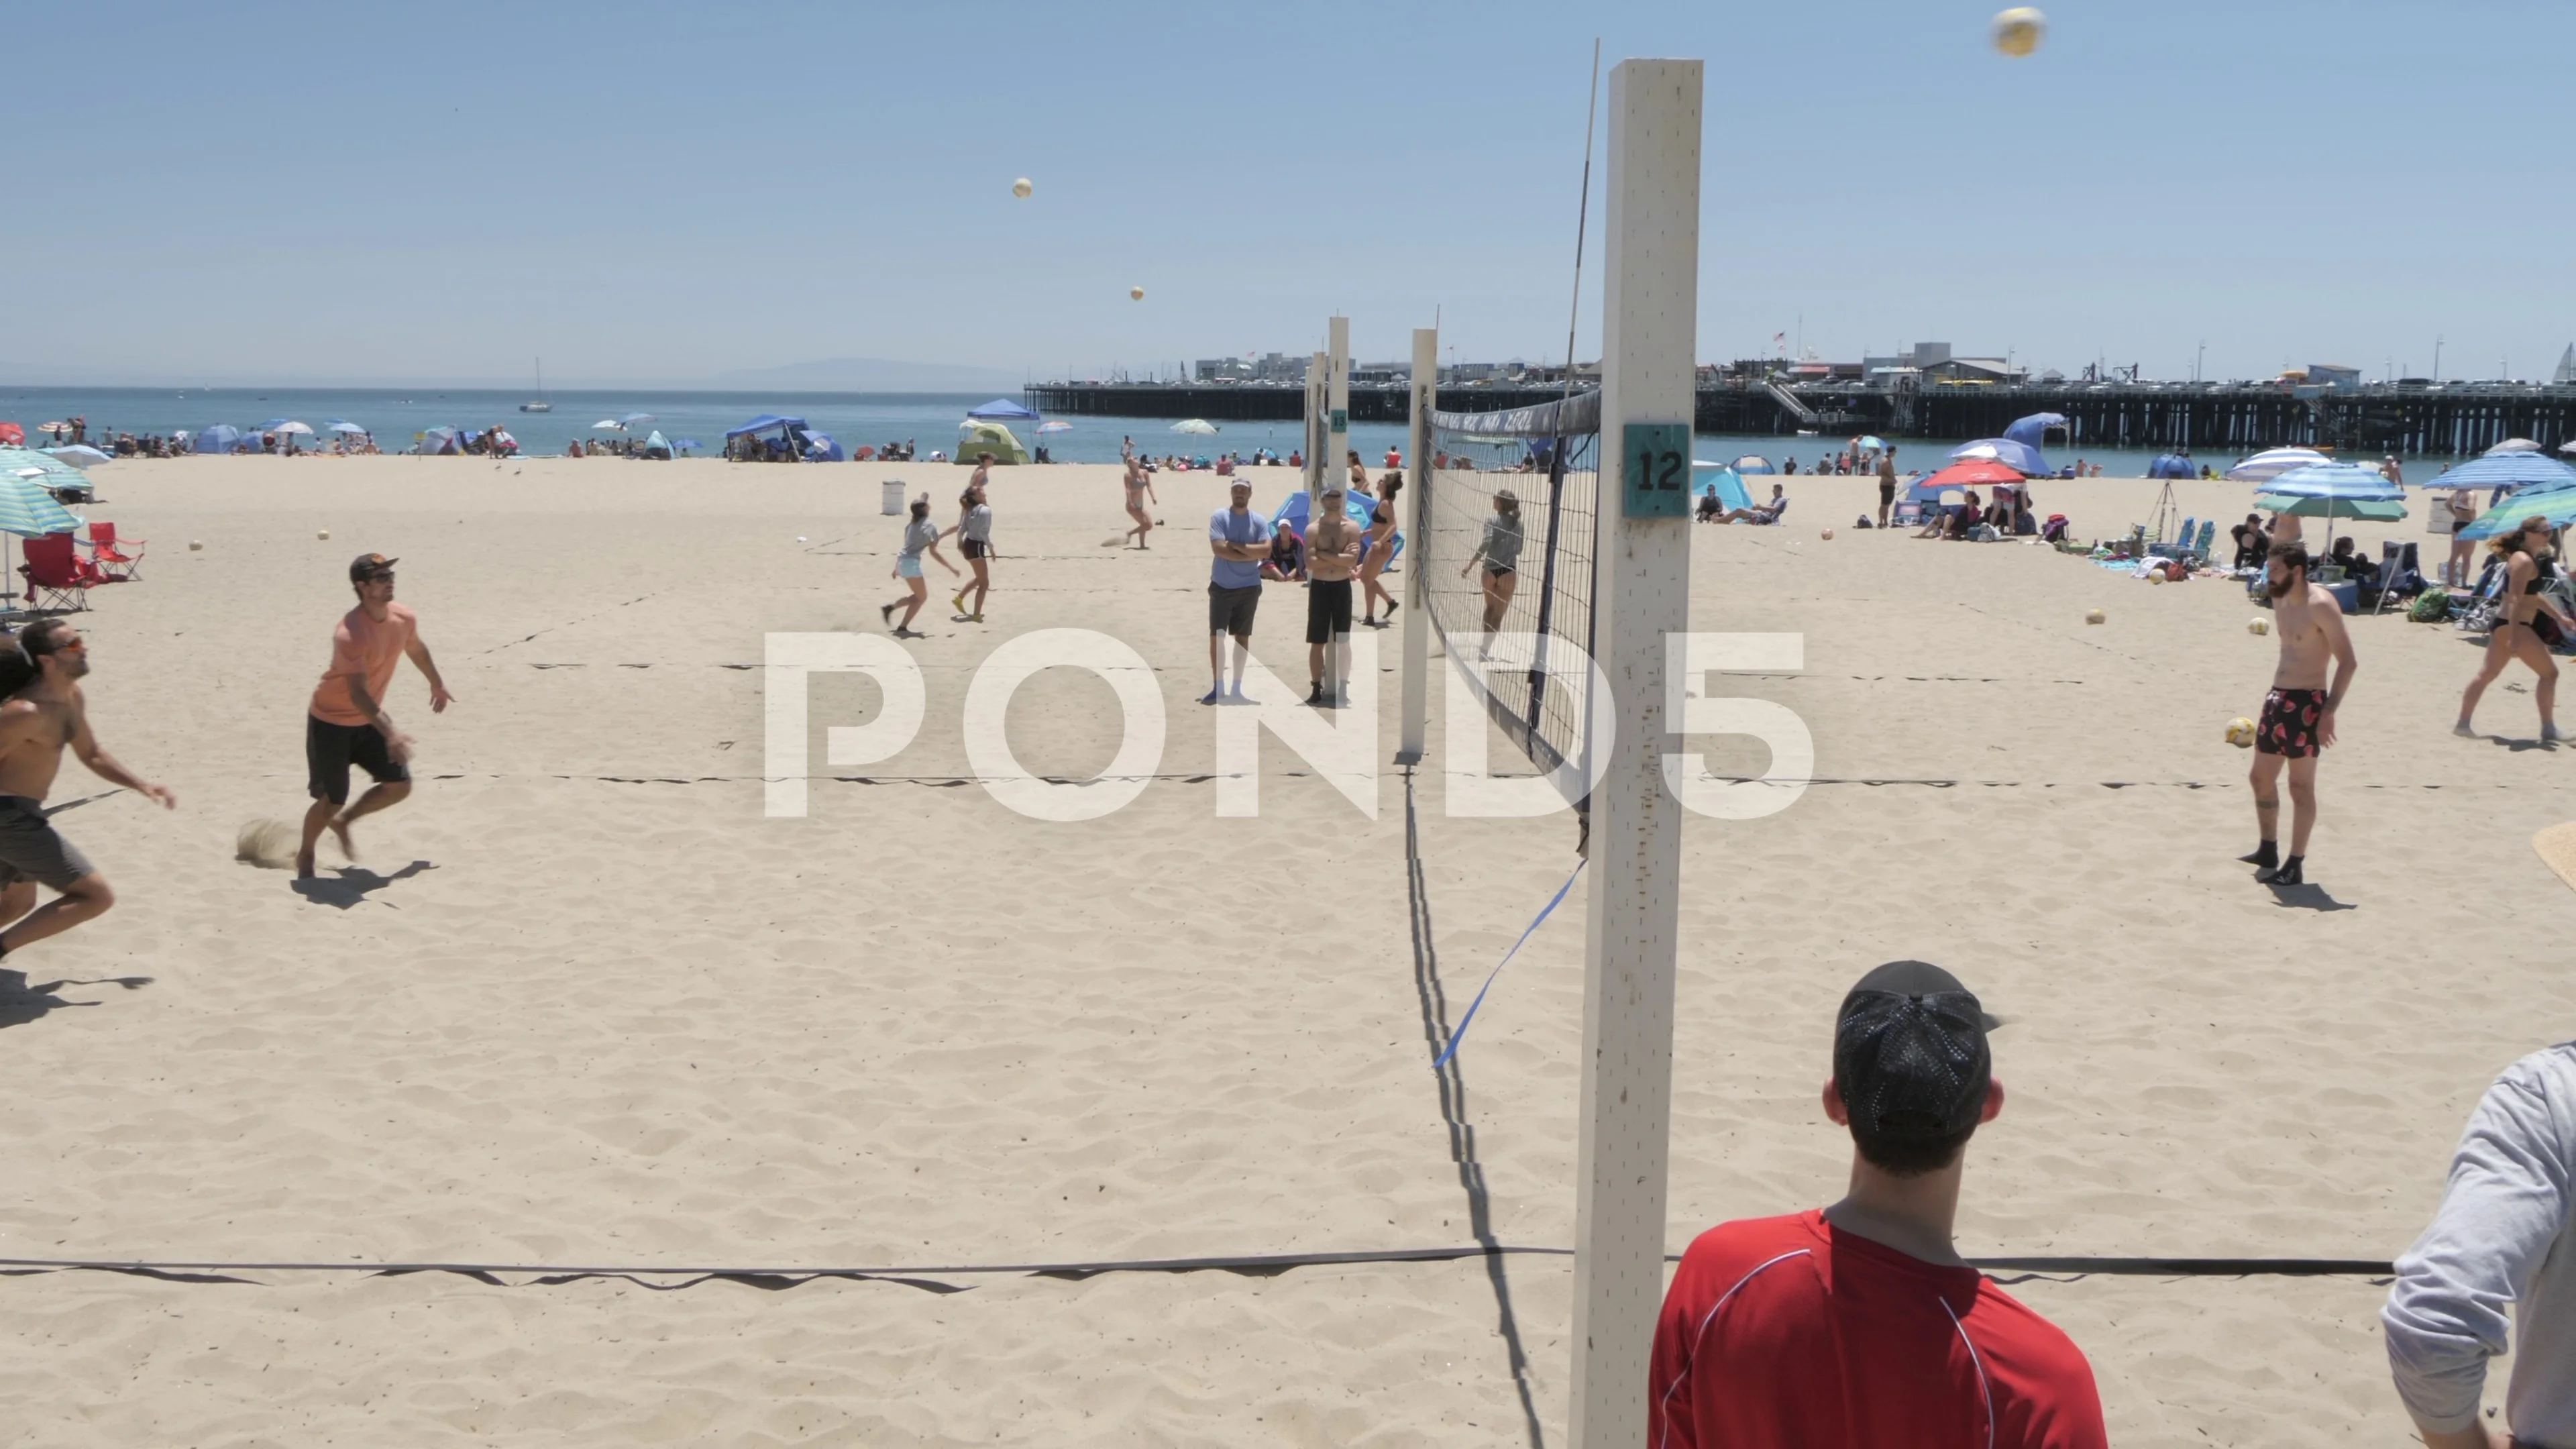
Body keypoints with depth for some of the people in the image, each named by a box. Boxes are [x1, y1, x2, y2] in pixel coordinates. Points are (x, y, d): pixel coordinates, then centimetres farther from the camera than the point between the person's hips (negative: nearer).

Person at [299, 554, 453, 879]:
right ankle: (305, 855, 27)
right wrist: (390, 732, -45)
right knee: (332, 800, -1)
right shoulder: (350, 633, -31)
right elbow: (358, 694, -36)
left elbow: (417, 650, 16)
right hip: (330, 722, -7)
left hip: (368, 720, 7)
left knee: (400, 785, 2)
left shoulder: (405, 618, -8)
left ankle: (344, 822, 27)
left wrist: (437, 684, 30)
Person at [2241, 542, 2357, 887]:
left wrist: (2329, 711, -22)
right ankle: (2268, 852, 29)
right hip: (2278, 696, 9)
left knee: (2301, 786, -1)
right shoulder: (2280, 600, 9)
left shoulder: (2320, 605, -17)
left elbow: (2348, 661, -18)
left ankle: (2295, 865, 7)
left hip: (2306, 702, -9)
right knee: (2261, 778, 14)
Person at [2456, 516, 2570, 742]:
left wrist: (2560, 617, 28)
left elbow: (2533, 595, 27)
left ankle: (2463, 723, 11)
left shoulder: (2531, 559, 16)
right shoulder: (2524, 561, -17)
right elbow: (2515, 600, -24)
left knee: (2486, 674, 10)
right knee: (2549, 672, -1)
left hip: (2504, 625, 10)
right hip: (2513, 625, -10)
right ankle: (2548, 729, 3)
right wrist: (2514, 637, -28)